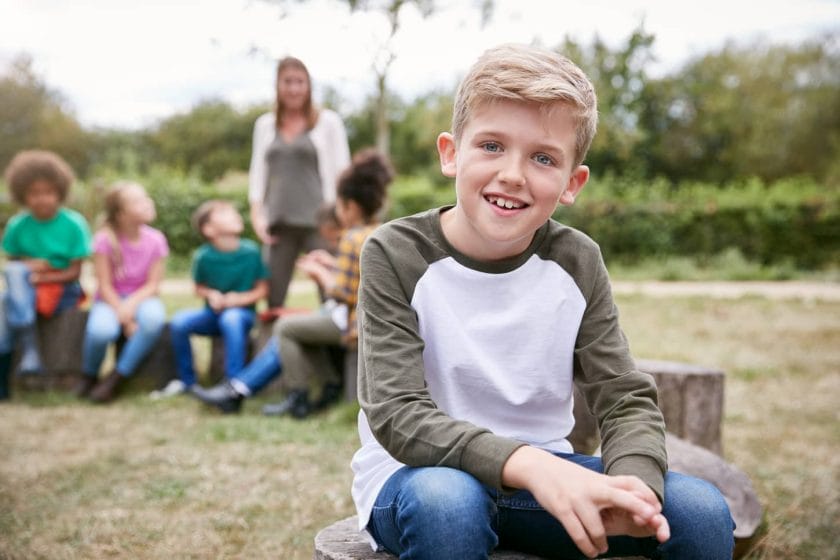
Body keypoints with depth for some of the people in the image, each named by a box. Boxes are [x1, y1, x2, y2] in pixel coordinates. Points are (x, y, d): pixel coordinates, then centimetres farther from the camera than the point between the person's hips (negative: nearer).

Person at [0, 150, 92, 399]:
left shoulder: (74, 224, -8)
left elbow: (74, 272, -8)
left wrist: (41, 277, -20)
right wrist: (27, 266, -13)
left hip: (63, 291, -3)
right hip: (24, 293, 3)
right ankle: (28, 348, -33)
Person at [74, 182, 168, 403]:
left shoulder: (155, 240, -7)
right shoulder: (106, 239, -13)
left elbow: (153, 284, -5)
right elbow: (104, 285, -12)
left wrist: (132, 303, -24)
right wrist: (124, 319, -20)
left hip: (140, 298, 2)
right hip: (110, 300, -2)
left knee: (154, 317, -35)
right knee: (101, 329, -36)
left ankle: (115, 379, -18)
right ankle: (88, 376, -1)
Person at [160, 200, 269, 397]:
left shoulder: (251, 251, -11)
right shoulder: (203, 256, -10)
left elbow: (262, 289, -2)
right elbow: (199, 287, 5)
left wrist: (241, 299, -18)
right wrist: (210, 294, -16)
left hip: (242, 312, -2)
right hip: (213, 313, 2)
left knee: (231, 319, -37)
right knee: (179, 321, -24)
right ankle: (187, 380, -2)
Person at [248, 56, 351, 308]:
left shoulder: (328, 122, 5)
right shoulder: (265, 124, 16)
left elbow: (342, 171, 3)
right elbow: (257, 172, 16)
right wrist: (256, 214, 5)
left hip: (317, 221, -3)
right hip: (278, 223, 4)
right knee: (273, 298, 3)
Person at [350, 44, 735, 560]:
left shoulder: (577, 262, -4)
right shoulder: (396, 255, -15)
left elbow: (627, 399, -5)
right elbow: (397, 415, -24)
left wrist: (633, 483, -29)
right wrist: (526, 465, -39)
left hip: (544, 472, 3)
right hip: (419, 475, -2)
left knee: (701, 511, -17)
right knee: (448, 503, -38)